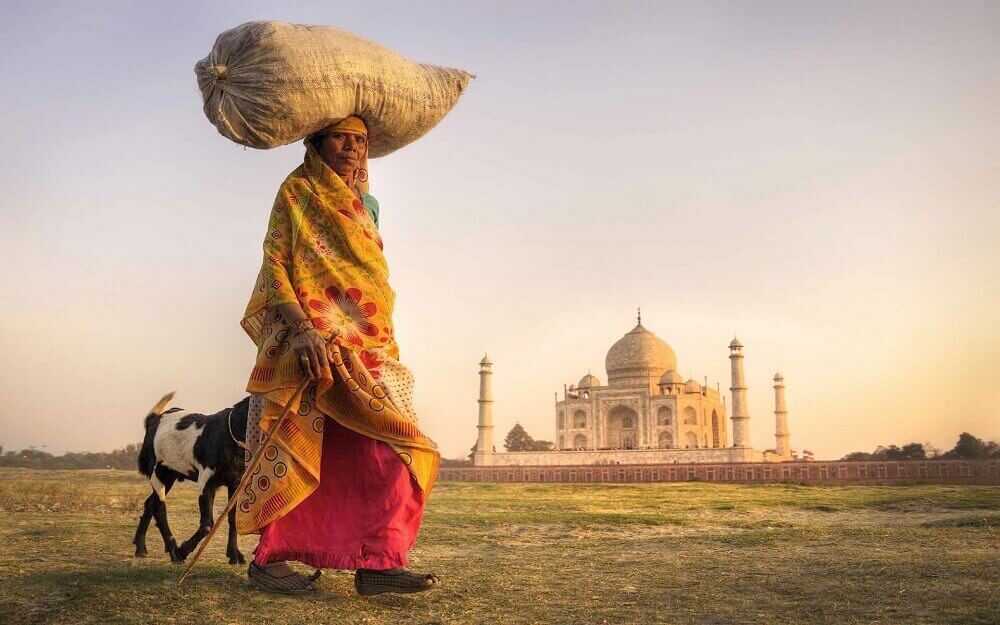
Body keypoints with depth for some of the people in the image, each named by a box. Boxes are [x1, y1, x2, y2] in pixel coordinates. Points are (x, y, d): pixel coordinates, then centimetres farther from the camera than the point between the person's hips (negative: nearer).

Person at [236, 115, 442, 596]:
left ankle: (377, 562, -5)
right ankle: (267, 560, 8)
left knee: (388, 453, -5)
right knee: (298, 451, -6)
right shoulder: (296, 192, 1)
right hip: (312, 343, -6)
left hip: (366, 349, 7)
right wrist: (302, 329, -24)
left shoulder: (363, 203, 21)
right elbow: (274, 266, -10)